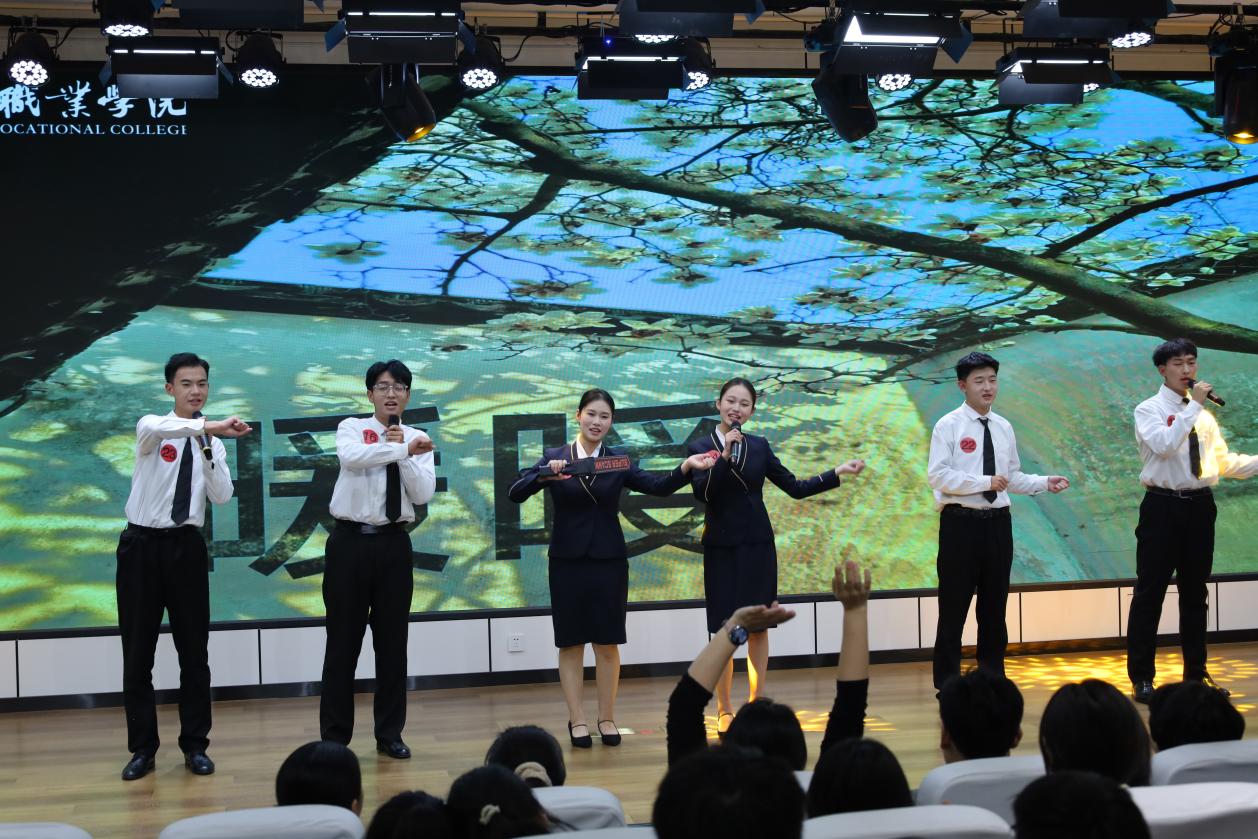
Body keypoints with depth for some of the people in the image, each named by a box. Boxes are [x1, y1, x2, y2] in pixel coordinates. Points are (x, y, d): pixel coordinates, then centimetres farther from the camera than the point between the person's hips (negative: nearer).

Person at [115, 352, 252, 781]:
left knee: (193, 650, 5)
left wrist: (209, 447, -15)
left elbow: (222, 496, -6)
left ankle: (195, 745, 15)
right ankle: (143, 748, 14)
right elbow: (158, 429, -31)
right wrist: (210, 426, -42)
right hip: (143, 544, -2)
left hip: (186, 546, 2)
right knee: (138, 652, 3)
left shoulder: (211, 442, 6)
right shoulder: (152, 427, -4)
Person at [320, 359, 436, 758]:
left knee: (392, 641, 7)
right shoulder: (351, 428, 0)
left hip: (394, 544, 3)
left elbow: (423, 494, -4)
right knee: (343, 642, 2)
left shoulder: (418, 441, 8)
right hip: (351, 541, -3)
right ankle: (335, 737, 10)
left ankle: (390, 734, 17)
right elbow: (352, 458, -23)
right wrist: (402, 449, -24)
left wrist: (403, 452, -12)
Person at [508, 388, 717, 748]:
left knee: (608, 642, 6)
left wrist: (686, 467, -23)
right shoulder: (554, 457, -1)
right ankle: (577, 720, 12)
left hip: (609, 560, 1)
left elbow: (659, 486, -6)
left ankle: (607, 718, 16)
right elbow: (515, 494, -10)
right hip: (567, 560, -1)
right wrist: (544, 475, -27)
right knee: (571, 642, 4)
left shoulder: (618, 460, 3)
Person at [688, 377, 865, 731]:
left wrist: (837, 473, 1)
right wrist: (725, 455, -24)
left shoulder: (759, 447, 5)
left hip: (758, 546, 3)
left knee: (758, 627, 6)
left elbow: (796, 488, 7)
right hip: (721, 547, -2)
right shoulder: (702, 446, -2)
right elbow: (702, 492, -18)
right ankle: (724, 710, 9)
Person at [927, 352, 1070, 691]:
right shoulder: (948, 426, -7)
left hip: (997, 523, 6)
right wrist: (985, 482, -21)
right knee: (954, 609, 0)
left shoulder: (1004, 428, 11)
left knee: (994, 607, 14)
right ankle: (947, 686, 9)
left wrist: (1045, 482, 0)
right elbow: (937, 476, -15)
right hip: (961, 523, -6)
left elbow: (1012, 478, 15)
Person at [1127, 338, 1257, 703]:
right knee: (1150, 593, -1)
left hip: (1199, 507, 5)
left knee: (1195, 593, 13)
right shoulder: (1149, 410, -4)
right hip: (1163, 507, -5)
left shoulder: (1204, 415, 12)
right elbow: (1164, 445, -23)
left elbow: (1223, 462, 13)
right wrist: (1194, 406, -19)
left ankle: (1196, 673, 24)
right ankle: (1141, 677, 7)